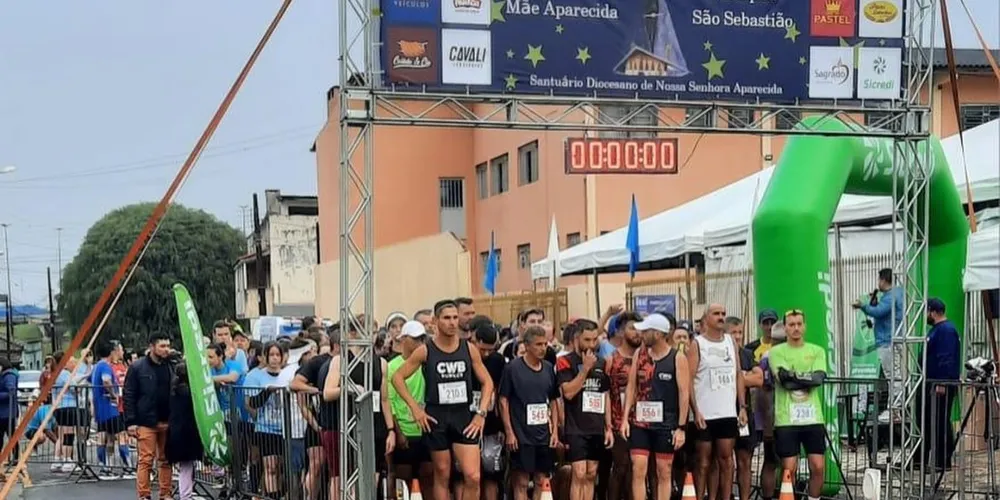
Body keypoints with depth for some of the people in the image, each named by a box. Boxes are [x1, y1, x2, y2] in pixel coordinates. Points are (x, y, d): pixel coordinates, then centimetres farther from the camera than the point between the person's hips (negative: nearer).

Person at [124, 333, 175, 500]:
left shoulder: (171, 367, 10)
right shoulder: (138, 367, -2)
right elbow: (129, 396, -3)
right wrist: (130, 422, -10)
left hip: (167, 422, 4)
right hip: (146, 422, -4)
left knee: (166, 460, 7)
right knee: (146, 460, -4)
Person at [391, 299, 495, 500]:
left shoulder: (469, 349, 3)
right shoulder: (425, 351, -4)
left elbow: (487, 382, 10)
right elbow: (398, 378, 0)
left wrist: (481, 413, 0)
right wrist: (415, 408, -5)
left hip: (464, 416, 1)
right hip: (436, 418, -1)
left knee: (473, 477, -8)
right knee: (442, 475, 7)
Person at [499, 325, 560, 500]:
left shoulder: (548, 368, 7)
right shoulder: (513, 368, -7)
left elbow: (553, 401, 14)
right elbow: (503, 401, -6)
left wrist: (554, 431, 7)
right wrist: (509, 432, -11)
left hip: (543, 435, 5)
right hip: (521, 435, -5)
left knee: (541, 481, 7)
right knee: (521, 482, -2)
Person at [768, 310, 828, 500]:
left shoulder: (817, 351, 11)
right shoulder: (776, 352, 4)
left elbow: (819, 378, -7)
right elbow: (784, 380, -11)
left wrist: (795, 376, -12)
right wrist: (808, 378, -11)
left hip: (813, 418, 2)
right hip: (786, 419, -2)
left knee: (818, 467, 0)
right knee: (789, 469, -2)